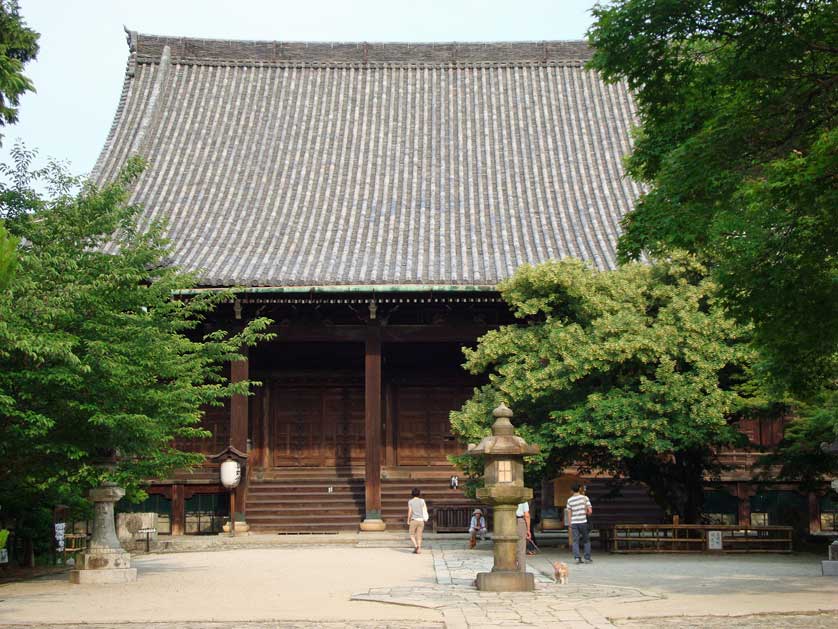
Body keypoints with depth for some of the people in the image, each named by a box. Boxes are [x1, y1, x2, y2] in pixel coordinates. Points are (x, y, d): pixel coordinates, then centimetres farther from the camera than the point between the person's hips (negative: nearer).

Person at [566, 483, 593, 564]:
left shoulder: (569, 500, 5)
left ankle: (577, 557, -7)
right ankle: (587, 558, 8)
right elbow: (590, 511, -6)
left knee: (575, 541, 4)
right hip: (583, 522, -2)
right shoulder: (584, 498, -2)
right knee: (586, 540, 10)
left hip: (574, 523, 2)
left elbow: (569, 514, 6)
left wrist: (570, 525, 12)